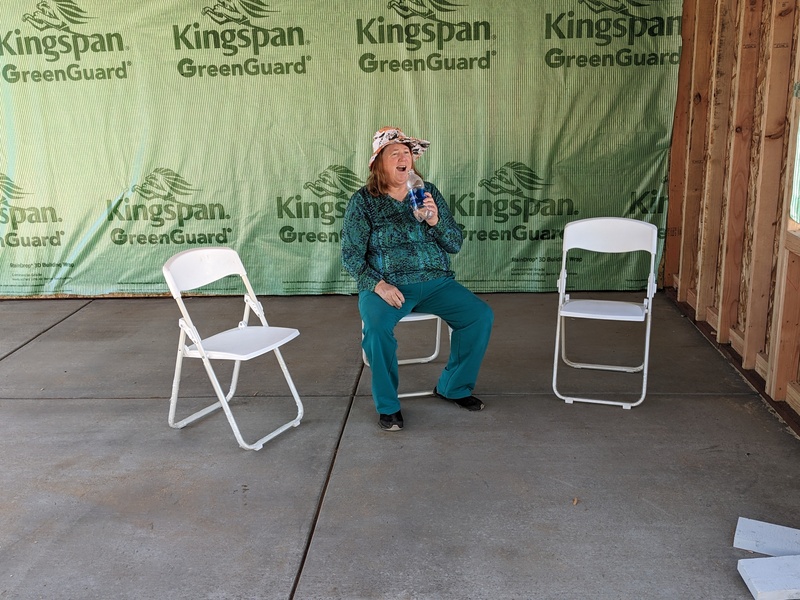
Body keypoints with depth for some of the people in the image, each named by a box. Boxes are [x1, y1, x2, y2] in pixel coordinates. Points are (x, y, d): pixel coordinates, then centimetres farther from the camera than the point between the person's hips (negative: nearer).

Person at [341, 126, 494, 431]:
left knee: (481, 315, -16)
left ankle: (453, 386, 6)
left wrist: (436, 221, -12)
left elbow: (455, 244, 8)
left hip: (436, 281, 3)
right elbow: (351, 255, -2)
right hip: (386, 285, -3)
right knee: (376, 325, -34)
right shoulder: (363, 201, 2)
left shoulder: (429, 192, 10)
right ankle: (387, 405, -12)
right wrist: (377, 284, -18)